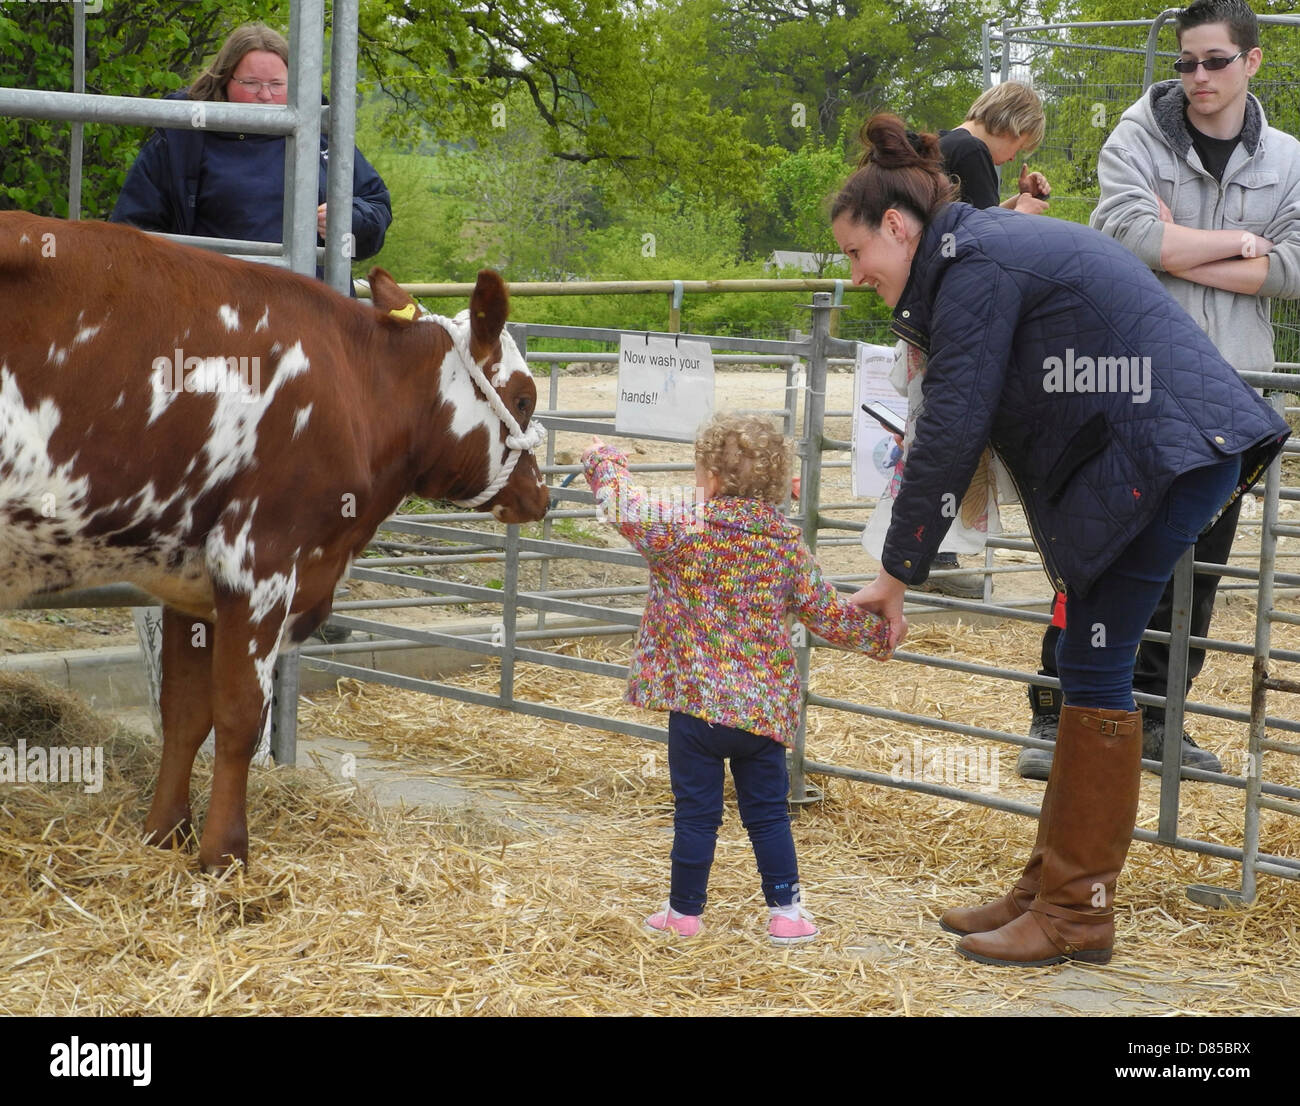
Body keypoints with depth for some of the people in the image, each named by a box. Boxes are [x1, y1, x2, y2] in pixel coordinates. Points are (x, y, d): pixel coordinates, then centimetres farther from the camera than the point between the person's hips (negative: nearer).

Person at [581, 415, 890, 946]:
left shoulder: (688, 529, -12)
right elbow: (828, 614, 9)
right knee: (768, 813, 13)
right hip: (767, 708, 4)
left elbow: (627, 510, -7)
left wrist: (605, 462, 13)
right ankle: (786, 911, 15)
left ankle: (684, 911, 17)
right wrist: (876, 629, 28)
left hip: (698, 702, -4)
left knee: (696, 812, 7)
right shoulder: (789, 543, 2)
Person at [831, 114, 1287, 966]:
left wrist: (897, 574, -11)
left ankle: (1077, 916, 0)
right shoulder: (999, 244, 19)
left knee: (1095, 664, -6)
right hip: (1141, 454, 10)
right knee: (1090, 662, 11)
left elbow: (950, 433, -16)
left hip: (1167, 448, -10)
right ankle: (1055, 890, 17)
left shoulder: (974, 267, -13)